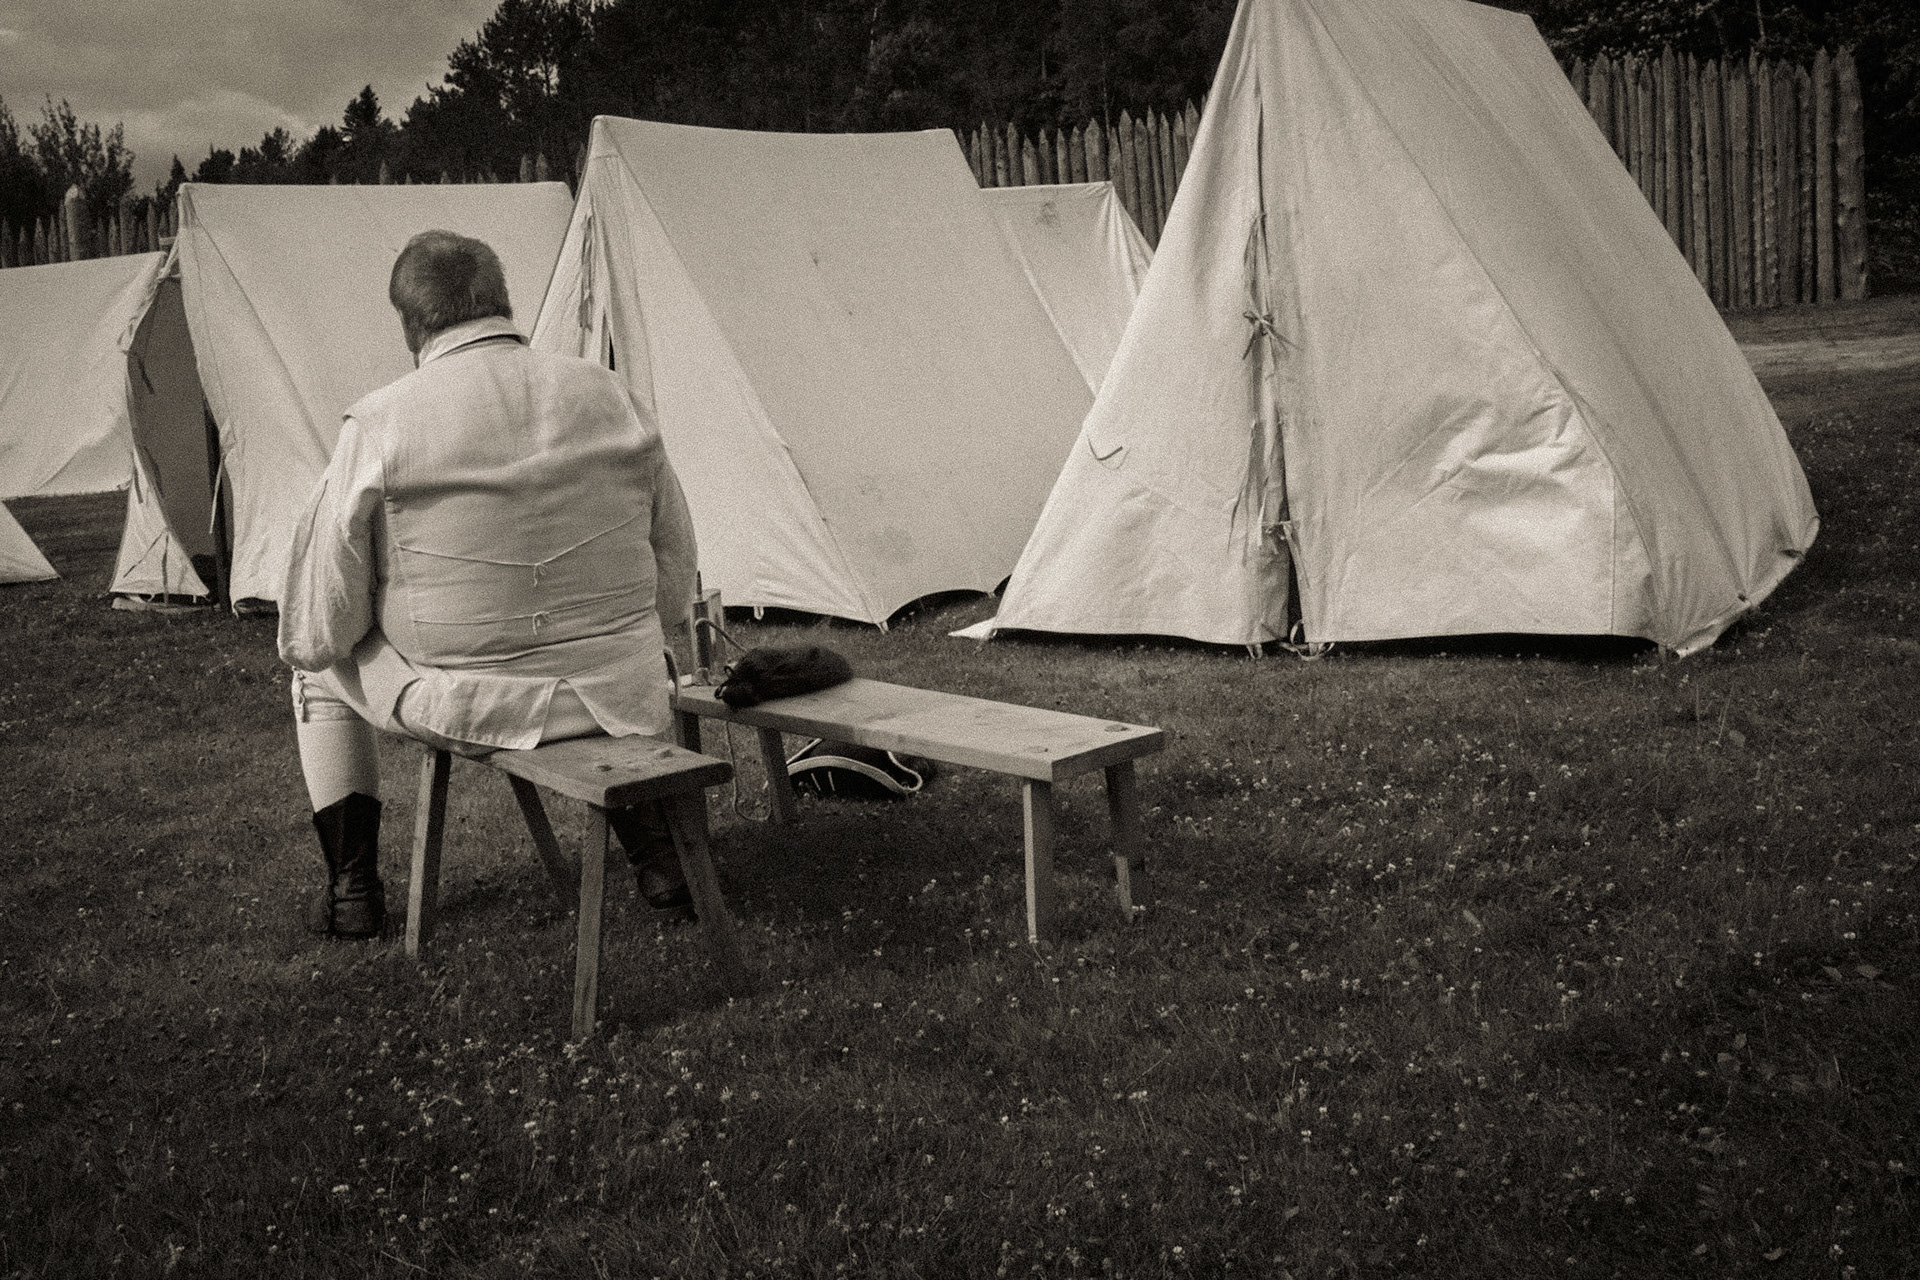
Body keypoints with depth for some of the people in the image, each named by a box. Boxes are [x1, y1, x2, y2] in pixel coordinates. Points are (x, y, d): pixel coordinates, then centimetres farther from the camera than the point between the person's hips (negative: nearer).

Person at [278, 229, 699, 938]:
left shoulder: (379, 425, -13)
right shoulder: (607, 395, -2)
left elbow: (321, 632, -8)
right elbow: (674, 580, 7)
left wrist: (307, 644, 15)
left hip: (462, 707, -2)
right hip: (613, 695, 3)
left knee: (321, 673, 28)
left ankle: (353, 891, 27)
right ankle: (658, 859, 29)